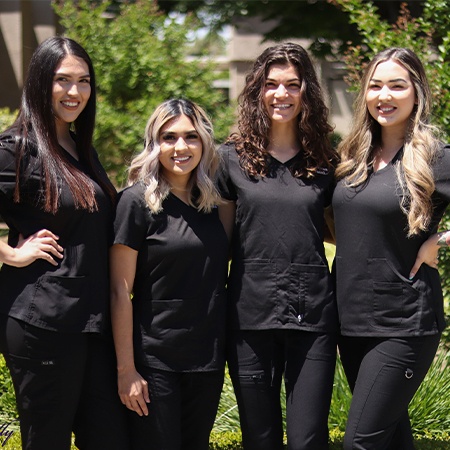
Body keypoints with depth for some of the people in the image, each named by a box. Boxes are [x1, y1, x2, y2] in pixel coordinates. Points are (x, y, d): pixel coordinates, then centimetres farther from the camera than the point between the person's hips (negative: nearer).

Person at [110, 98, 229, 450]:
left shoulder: (212, 201, 8)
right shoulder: (138, 201, -9)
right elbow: (120, 292, -11)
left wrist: (223, 351, 10)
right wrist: (126, 369, -13)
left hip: (208, 357, 6)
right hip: (155, 361, -5)